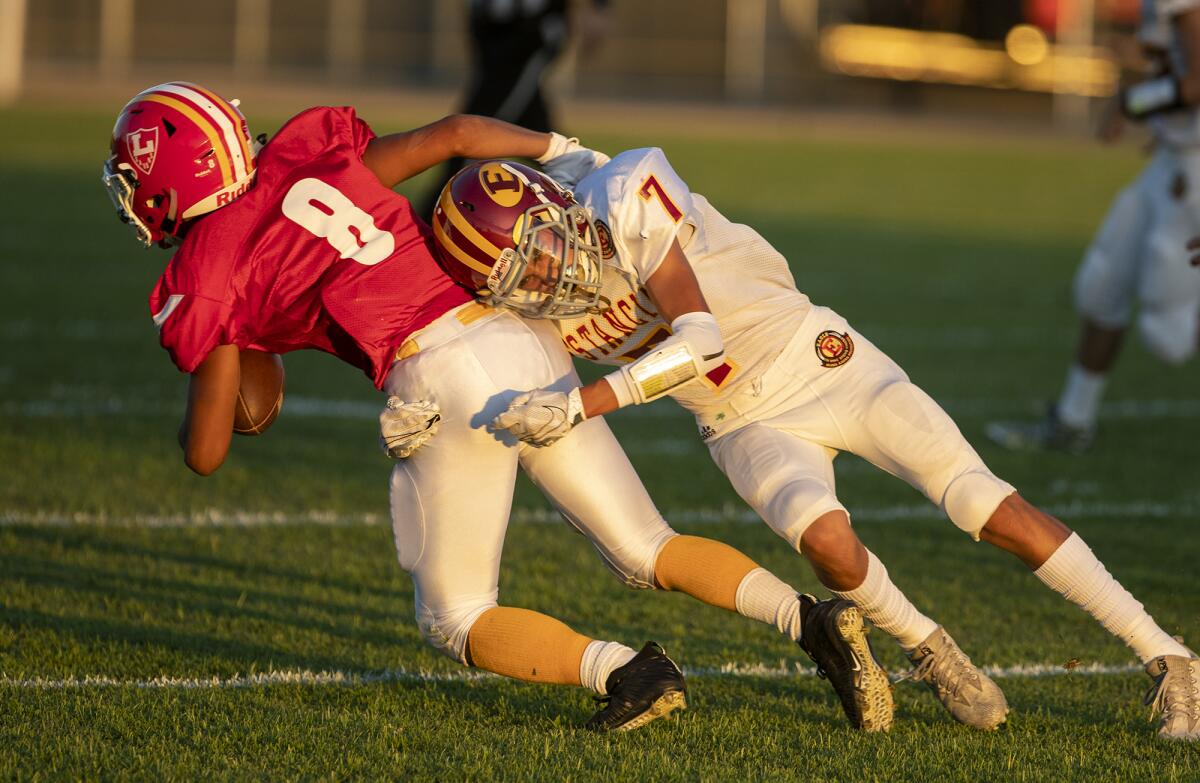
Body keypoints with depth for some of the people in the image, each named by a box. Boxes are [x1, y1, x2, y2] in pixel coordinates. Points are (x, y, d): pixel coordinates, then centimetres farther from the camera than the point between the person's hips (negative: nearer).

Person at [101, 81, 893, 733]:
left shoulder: (205, 279, 4)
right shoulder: (306, 155, 16)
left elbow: (206, 451, 9)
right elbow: (456, 133, 18)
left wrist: (210, 373, 30)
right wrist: (562, 153, 34)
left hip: (448, 382, -6)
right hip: (525, 343, 6)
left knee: (458, 623, 11)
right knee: (651, 553, 15)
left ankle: (622, 670, -12)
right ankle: (813, 618, -8)